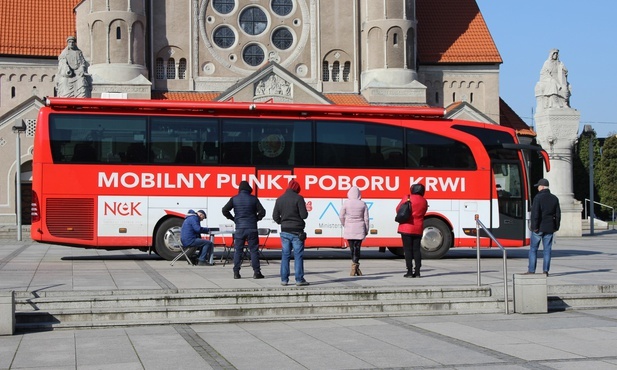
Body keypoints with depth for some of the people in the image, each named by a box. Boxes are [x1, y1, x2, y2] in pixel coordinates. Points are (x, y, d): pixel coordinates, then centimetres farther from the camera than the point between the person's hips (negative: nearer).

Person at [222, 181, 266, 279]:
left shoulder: (234, 199, 1)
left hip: (239, 228, 1)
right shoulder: (253, 199, -1)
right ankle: (256, 272, 1)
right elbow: (262, 212, -3)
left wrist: (233, 219, 7)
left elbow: (225, 210, -4)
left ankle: (236, 272, 3)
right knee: (254, 250, 4)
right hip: (252, 228, -1)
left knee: (238, 250, 6)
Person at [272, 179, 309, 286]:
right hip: (297, 231, -4)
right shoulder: (298, 198, -10)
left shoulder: (279, 199, 5)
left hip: (285, 231, 4)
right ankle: (299, 279, -2)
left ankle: (284, 279, 7)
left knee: (285, 255, 8)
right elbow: (304, 215, -13)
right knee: (298, 255, 0)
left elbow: (275, 216, 6)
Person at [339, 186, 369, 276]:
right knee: (357, 248, 3)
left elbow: (341, 216, -1)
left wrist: (344, 225, 16)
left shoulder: (346, 203, -5)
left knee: (352, 248, 7)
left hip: (349, 230, 0)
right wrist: (366, 231, 10)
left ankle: (355, 268, 6)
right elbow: (366, 218, 1)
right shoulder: (363, 204, -1)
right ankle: (355, 267, -6)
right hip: (359, 229, 0)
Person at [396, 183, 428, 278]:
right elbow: (423, 213, 14)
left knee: (407, 249, 0)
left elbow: (398, 209, 1)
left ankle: (409, 272, -3)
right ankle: (417, 272, 5)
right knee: (416, 249, 9)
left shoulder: (407, 198, -6)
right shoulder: (424, 201, 5)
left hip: (406, 228, -4)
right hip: (418, 229, 4)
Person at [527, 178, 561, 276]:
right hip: (549, 228, 5)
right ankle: (545, 270, 2)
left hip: (539, 228, -5)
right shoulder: (554, 198, 8)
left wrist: (534, 227, -13)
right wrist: (556, 227, 16)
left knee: (533, 249, 3)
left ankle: (531, 270, 2)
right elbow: (558, 214, 11)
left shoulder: (538, 197, -10)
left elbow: (535, 213, -16)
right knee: (547, 249, 6)